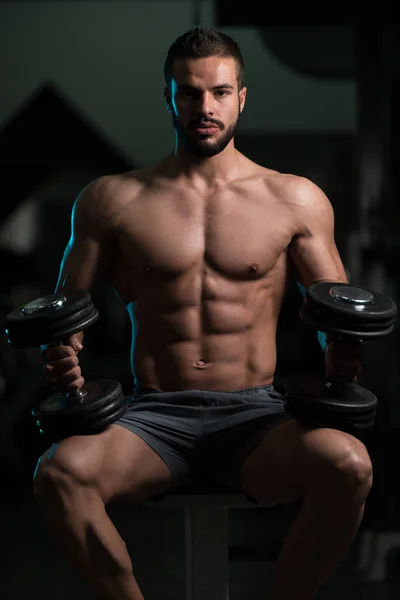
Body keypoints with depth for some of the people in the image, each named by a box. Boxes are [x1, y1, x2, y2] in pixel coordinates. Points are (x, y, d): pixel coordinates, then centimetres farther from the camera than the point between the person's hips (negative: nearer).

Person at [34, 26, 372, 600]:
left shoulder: (295, 200, 7)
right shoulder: (111, 200, 8)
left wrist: (341, 357, -14)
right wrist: (60, 354, -12)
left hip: (256, 415, 0)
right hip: (155, 416, 0)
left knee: (347, 464, -33)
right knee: (61, 471, -32)